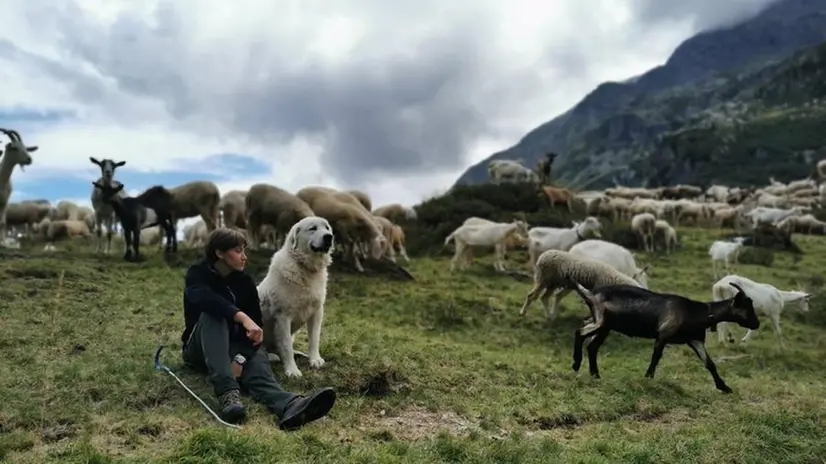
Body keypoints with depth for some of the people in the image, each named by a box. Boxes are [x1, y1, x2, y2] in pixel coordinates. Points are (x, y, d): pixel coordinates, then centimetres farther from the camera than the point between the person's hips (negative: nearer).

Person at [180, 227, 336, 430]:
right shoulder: (198, 273, -9)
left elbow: (255, 322, -7)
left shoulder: (245, 281, 2)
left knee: (256, 359, -33)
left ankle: (288, 405, -67)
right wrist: (242, 317, -47)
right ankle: (227, 392, -52)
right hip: (200, 350, -2)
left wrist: (245, 353, -27)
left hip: (233, 347, 3)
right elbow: (204, 298, -34)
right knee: (212, 314, -34)